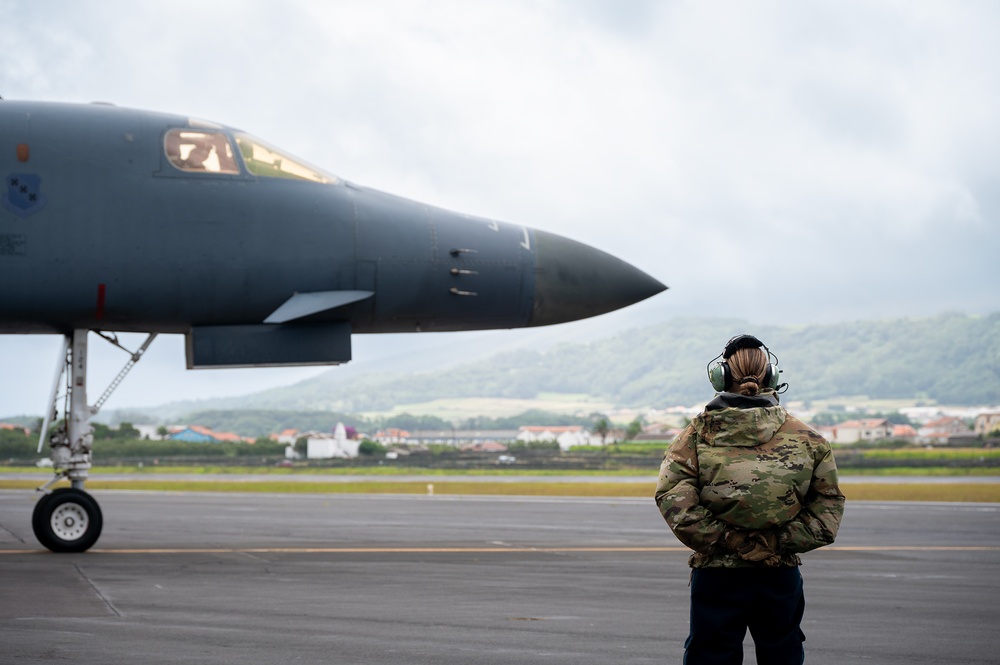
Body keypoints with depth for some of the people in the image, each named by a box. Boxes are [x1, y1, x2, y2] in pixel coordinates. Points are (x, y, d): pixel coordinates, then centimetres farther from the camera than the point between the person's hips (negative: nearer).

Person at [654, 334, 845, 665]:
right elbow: (828, 502, 2)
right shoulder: (806, 437, 4)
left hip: (716, 574, -1)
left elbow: (672, 495, -14)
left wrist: (717, 539, -11)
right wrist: (781, 541, -3)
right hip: (781, 575, 1)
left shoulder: (698, 434, -1)